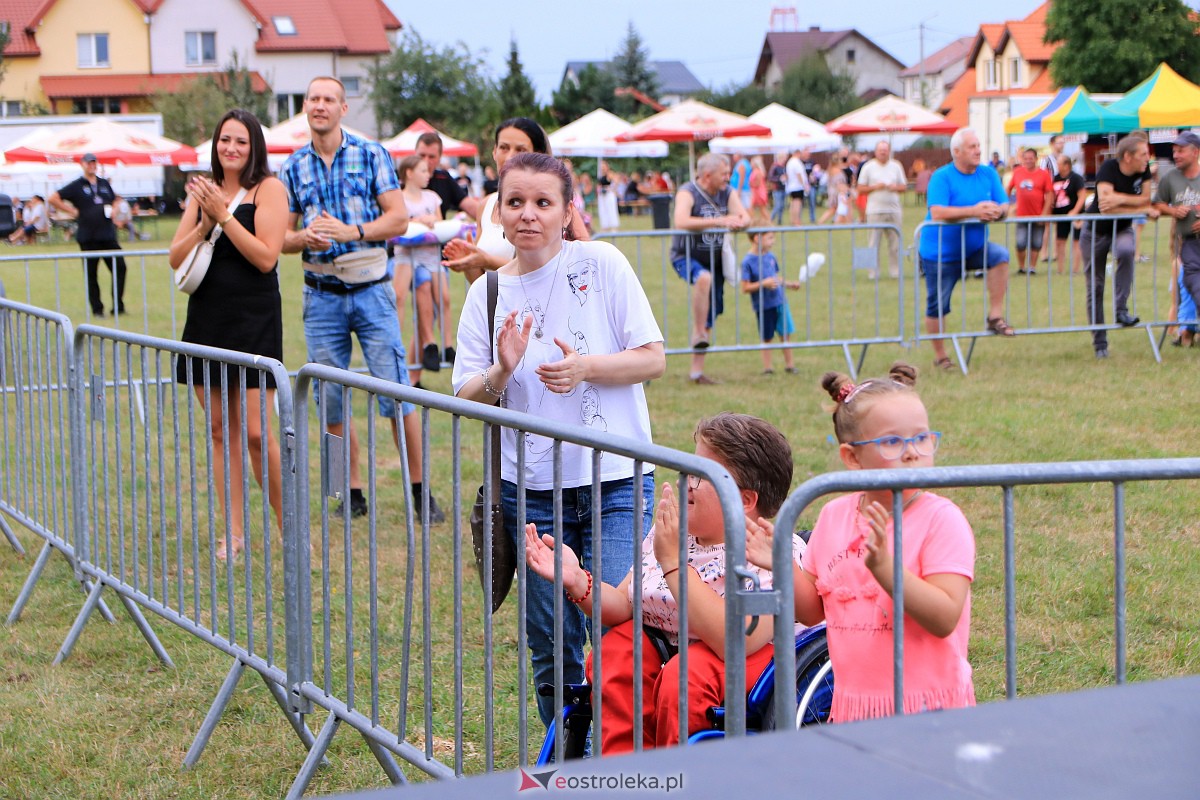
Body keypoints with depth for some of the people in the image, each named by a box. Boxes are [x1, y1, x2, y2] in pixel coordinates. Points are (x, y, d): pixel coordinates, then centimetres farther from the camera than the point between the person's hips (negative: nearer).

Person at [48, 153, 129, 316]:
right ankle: (97, 309, 8)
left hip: (108, 235, 4)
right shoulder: (76, 186, 0)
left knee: (119, 267, -4)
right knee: (91, 275, 1)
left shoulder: (104, 184, 15)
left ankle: (118, 306, 4)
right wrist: (72, 211, -7)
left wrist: (113, 211, 8)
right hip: (88, 238, -4)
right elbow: (52, 198, -5)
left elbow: (115, 201, 30)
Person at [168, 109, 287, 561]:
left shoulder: (268, 189, -4)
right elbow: (176, 258, 6)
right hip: (207, 319, 6)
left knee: (255, 432, -10)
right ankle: (234, 532, 14)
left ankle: (288, 528, 5)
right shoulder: (204, 191, 11)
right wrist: (205, 223, -9)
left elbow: (266, 257, -14)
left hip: (254, 319, -5)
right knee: (219, 428, 7)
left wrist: (225, 216, -16)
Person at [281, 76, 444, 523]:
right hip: (321, 296, 3)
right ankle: (353, 493, 16)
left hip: (371, 290, -3)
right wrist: (307, 239, -12)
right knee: (330, 400, 4)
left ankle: (420, 491, 3)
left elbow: (398, 218, -4)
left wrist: (351, 231, -18)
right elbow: (283, 238, 11)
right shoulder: (293, 168, 9)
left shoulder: (372, 155, 1)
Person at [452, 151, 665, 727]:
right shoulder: (488, 291, 6)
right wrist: (502, 370, -16)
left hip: (615, 483, -3)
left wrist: (585, 367, -19)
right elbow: (466, 398, 5)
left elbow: (653, 358, -3)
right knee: (550, 646, 9)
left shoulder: (601, 264, -3)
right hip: (531, 489, 3)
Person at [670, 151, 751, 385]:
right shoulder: (688, 193, -16)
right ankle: (697, 333, -26)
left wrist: (738, 223, -33)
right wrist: (719, 221, -38)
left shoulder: (728, 193, 2)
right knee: (704, 278, -39)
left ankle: (696, 370, 14)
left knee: (710, 316, 6)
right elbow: (681, 222, -34)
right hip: (686, 257, -6)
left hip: (714, 259, 6)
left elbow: (745, 217, -7)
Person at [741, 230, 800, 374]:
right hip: (763, 306, -5)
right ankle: (767, 368, 19)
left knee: (785, 334, 11)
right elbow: (745, 288, -16)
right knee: (767, 338, 6)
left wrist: (790, 284, 12)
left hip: (780, 302, 5)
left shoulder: (770, 256, 6)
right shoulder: (748, 262, -14)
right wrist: (763, 284, -25)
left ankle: (789, 364, 24)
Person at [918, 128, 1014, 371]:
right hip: (940, 252, -4)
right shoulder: (942, 177, -14)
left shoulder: (988, 174, 2)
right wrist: (974, 211, -33)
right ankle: (940, 356, 22)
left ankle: (995, 316, -18)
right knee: (937, 305, 4)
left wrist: (997, 210, -26)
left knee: (1000, 255, -26)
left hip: (974, 248, 4)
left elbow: (1005, 205, -1)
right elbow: (937, 212, -27)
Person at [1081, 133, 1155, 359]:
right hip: (1096, 231, -2)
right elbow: (1105, 206, -33)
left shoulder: (1143, 170, -9)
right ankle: (1099, 342, 12)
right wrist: (1143, 209, -27)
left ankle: (1121, 309, -27)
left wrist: (1121, 198, -27)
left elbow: (1146, 200, -12)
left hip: (1122, 229, 3)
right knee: (1095, 286, 0)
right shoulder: (1108, 169, -23)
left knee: (1126, 251, -35)